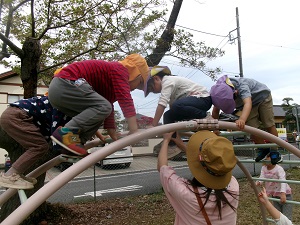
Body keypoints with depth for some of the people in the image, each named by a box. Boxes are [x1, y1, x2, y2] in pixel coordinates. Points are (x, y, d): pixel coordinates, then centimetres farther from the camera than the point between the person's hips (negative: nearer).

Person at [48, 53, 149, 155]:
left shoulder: (111, 86, 23)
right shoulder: (120, 69, -5)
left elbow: (109, 112, 23)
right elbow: (126, 101, -17)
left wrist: (117, 139, 21)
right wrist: (134, 133, -18)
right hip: (65, 83, -10)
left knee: (100, 115, 13)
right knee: (103, 107, -16)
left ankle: (75, 144, 1)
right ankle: (66, 132, -19)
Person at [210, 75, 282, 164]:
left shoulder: (241, 86, -42)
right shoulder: (220, 93, -29)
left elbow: (248, 102, -59)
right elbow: (215, 111, -20)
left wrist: (242, 119, -76)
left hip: (262, 97, -4)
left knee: (269, 125, -8)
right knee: (251, 127, -10)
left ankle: (274, 151, 10)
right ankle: (263, 149, 12)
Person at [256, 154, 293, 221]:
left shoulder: (279, 169, -22)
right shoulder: (263, 168, -5)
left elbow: (283, 181, -37)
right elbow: (261, 178, -20)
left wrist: (283, 194, -54)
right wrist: (258, 182, -44)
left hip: (285, 195, -5)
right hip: (275, 196, 5)